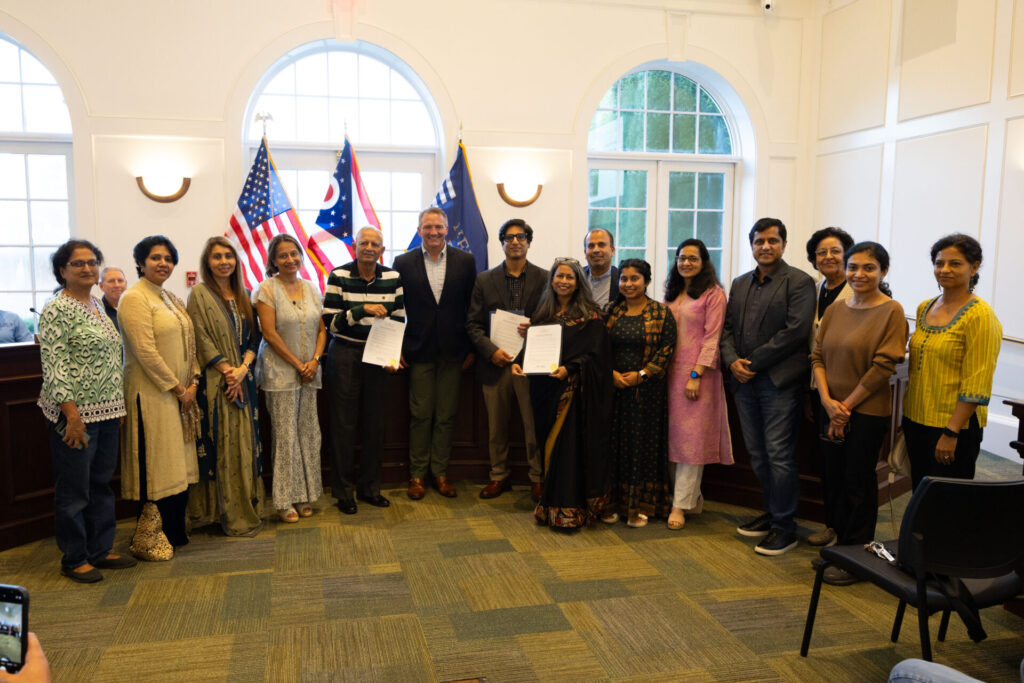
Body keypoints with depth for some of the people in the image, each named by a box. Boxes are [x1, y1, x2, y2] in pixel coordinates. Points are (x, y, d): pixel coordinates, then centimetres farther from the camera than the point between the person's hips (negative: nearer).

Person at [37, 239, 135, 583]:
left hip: (107, 412, 8)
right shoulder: (57, 309, -11)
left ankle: (100, 550, 27)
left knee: (101, 483, 15)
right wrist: (71, 413, -20)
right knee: (74, 489, 4)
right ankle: (74, 559, 16)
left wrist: (120, 403, 16)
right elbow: (53, 365, -17)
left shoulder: (97, 305, 13)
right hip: (76, 414, -8)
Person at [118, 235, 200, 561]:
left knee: (178, 467, 12)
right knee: (157, 468, -3)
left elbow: (188, 343, 16)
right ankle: (149, 540, 9)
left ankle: (173, 532, 23)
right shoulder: (134, 298, -11)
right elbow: (146, 352, -18)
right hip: (150, 395, -8)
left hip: (179, 393, 8)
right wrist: (177, 388, -14)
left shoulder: (172, 299, 16)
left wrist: (192, 383, 2)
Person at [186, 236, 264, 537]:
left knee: (245, 443, 7)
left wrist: (243, 368, -7)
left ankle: (246, 509, 15)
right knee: (220, 445, -3)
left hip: (243, 379, 5)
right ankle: (223, 513, 5)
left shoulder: (243, 296, 14)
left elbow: (253, 337, 10)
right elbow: (202, 340, -10)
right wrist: (227, 371, -14)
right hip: (214, 382, -5)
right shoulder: (200, 294, -2)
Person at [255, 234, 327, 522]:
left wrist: (314, 360, -4)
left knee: (308, 431, 6)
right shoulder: (267, 289, -5)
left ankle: (305, 495, 17)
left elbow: (321, 329, 11)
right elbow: (270, 333, -11)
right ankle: (286, 500, 7)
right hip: (280, 371, -5)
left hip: (309, 371, 5)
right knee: (285, 434, -3)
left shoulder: (310, 288, 10)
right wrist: (298, 363, -11)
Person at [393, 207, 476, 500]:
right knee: (420, 415, 4)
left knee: (446, 416, 7)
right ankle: (417, 474, 16)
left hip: (452, 351, 1)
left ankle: (440, 472, 19)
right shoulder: (404, 263, 1)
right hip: (419, 351, -1)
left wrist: (472, 348, 1)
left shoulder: (465, 261, 2)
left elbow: (474, 307, 4)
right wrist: (397, 348, -1)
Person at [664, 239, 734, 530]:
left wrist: (696, 375, -16)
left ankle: (680, 505, 0)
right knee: (674, 435, 8)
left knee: (691, 437, -4)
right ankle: (694, 497, 20)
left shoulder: (713, 294, -5)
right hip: (671, 372, 7)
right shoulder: (672, 294, 15)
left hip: (698, 373, -7)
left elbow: (712, 338, -11)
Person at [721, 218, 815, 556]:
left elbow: (795, 331, -14)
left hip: (780, 381, -6)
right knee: (757, 455, 12)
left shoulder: (799, 282, -4)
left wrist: (753, 362, -13)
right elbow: (728, 328, 15)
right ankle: (771, 513, 27)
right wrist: (732, 361, -4)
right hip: (745, 381, 6)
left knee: (779, 455, -4)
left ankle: (784, 526, 7)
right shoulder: (740, 284, 16)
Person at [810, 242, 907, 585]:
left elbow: (883, 367, -14)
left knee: (858, 483, 4)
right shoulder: (835, 310, 8)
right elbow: (818, 356, 5)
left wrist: (847, 405, -11)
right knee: (832, 478, 12)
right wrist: (828, 402, -8)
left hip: (868, 412, -5)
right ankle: (838, 545, 28)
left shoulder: (891, 312, -9)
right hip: (832, 411, 6)